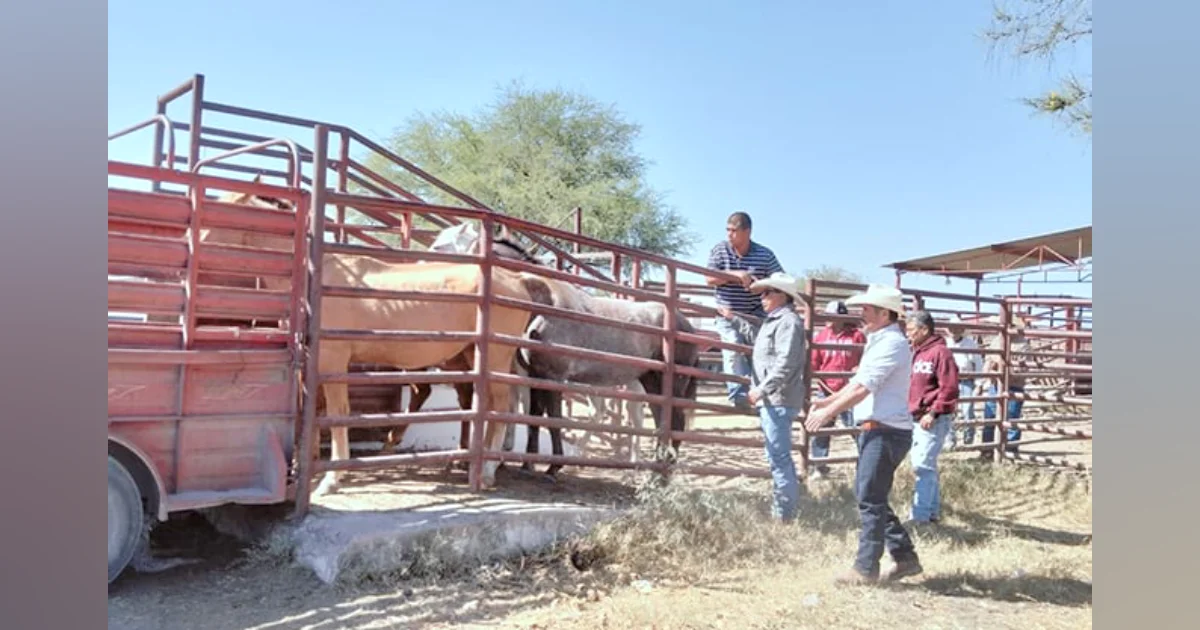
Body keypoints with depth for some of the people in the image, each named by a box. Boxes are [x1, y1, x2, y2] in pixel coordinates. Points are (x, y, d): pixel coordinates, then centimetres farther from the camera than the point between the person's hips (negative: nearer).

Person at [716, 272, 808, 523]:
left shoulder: (788, 321, -14)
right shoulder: (774, 321, 18)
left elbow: (786, 363, -23)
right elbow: (756, 336, 37)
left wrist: (762, 389, -23)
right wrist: (734, 319, 36)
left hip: (778, 401, -11)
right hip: (771, 400, 11)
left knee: (778, 458, -7)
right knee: (781, 457, 18)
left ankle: (785, 514, -2)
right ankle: (790, 507, 28)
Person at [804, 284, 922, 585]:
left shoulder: (891, 344, -15)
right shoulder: (879, 342, 18)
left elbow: (862, 388, -20)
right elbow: (859, 383, 22)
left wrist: (828, 412, -15)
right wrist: (826, 401, 12)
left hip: (885, 431, -10)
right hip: (874, 430, 10)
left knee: (870, 499, -3)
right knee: (867, 495, 16)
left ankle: (866, 568, 6)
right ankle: (905, 557, 25)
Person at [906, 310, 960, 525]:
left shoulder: (940, 352, -12)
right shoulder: (917, 352, 15)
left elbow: (949, 388, -18)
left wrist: (933, 413, -20)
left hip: (932, 420, -9)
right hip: (916, 418, 9)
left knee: (923, 466, -10)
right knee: (926, 465, 14)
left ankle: (920, 515, -6)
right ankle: (933, 511, 24)